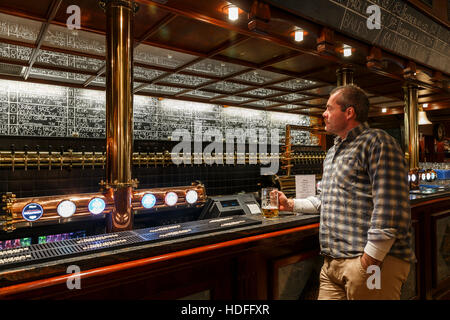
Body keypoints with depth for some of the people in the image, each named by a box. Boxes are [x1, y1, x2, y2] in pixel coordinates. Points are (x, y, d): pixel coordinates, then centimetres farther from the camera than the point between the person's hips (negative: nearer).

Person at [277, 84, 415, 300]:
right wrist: (291, 204, 17)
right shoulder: (332, 152, 19)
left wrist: (369, 262, -21)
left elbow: (390, 210, -20)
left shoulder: (376, 142, -10)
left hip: (373, 260, -8)